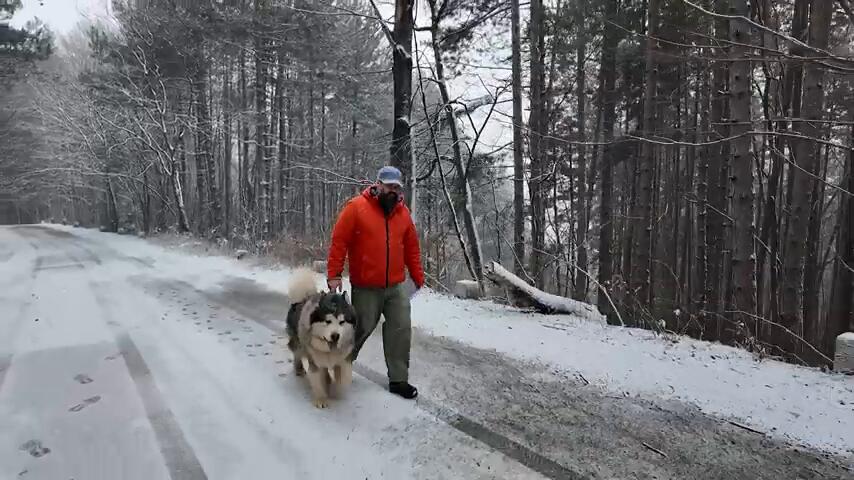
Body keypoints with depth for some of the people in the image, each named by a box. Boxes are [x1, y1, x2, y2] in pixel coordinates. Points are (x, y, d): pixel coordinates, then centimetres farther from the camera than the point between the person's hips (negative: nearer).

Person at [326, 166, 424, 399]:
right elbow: (339, 242, -9)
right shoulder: (356, 207, -9)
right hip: (365, 288, -4)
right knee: (360, 330, 8)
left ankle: (398, 380, 15)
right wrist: (334, 274, -13)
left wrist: (418, 276, 9)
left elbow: (412, 248, 11)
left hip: (396, 286, 4)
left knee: (401, 330, 3)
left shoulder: (403, 212, 6)